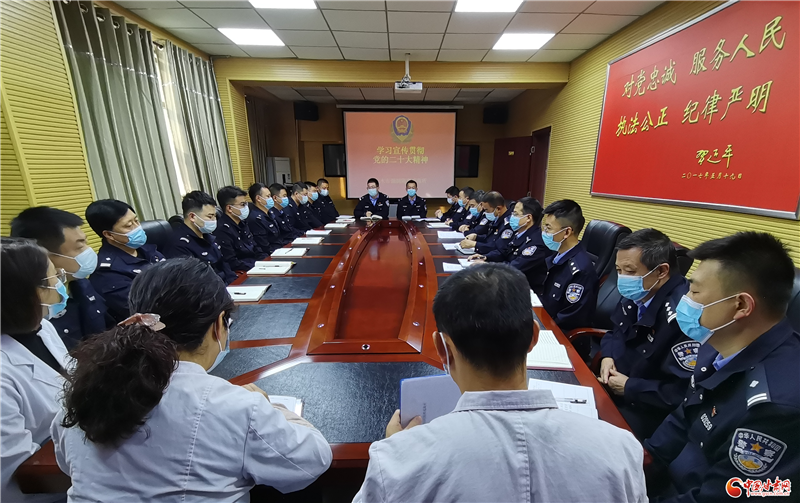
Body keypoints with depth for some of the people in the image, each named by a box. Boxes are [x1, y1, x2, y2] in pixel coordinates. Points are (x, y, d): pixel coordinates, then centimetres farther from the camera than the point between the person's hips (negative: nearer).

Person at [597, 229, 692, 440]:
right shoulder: (636, 295, -2)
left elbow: (684, 393, -29)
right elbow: (616, 331, 15)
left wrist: (629, 388, -19)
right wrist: (608, 356, -4)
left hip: (646, 410, -7)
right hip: (613, 385, 8)